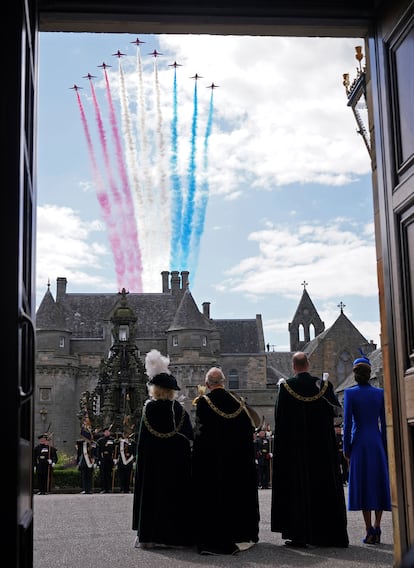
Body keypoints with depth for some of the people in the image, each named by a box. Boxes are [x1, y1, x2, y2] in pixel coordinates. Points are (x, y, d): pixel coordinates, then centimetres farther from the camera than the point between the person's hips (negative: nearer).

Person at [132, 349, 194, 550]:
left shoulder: (150, 408, -10)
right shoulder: (180, 409, -1)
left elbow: (143, 439, -8)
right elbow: (189, 436, 0)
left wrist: (141, 461, 1)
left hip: (153, 460, -2)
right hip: (177, 461, 3)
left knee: (153, 493, 4)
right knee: (176, 493, 8)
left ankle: (151, 535, 5)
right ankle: (176, 534, 11)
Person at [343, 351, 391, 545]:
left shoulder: (350, 393, -5)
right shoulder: (380, 393, 3)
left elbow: (347, 422, -8)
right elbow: (384, 423, 4)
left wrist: (346, 447, -2)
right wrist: (385, 447, 11)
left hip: (359, 442, -2)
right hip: (377, 442, 2)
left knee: (362, 484, 1)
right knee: (379, 483, 9)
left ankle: (369, 530, -2)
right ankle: (377, 529, 9)